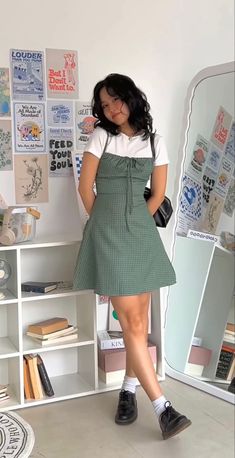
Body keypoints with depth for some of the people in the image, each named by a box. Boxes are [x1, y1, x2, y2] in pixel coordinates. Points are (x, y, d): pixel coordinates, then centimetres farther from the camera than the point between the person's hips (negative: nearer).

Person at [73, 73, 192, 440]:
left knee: (139, 319, 6)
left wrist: (134, 224, 13)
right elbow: (85, 187, 3)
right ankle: (163, 408, -8)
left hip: (142, 232, 3)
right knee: (132, 322, -8)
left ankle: (128, 390, 23)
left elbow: (158, 195, 12)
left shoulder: (155, 142, 7)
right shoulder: (101, 137, 2)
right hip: (108, 234, -3)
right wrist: (106, 224, 9)